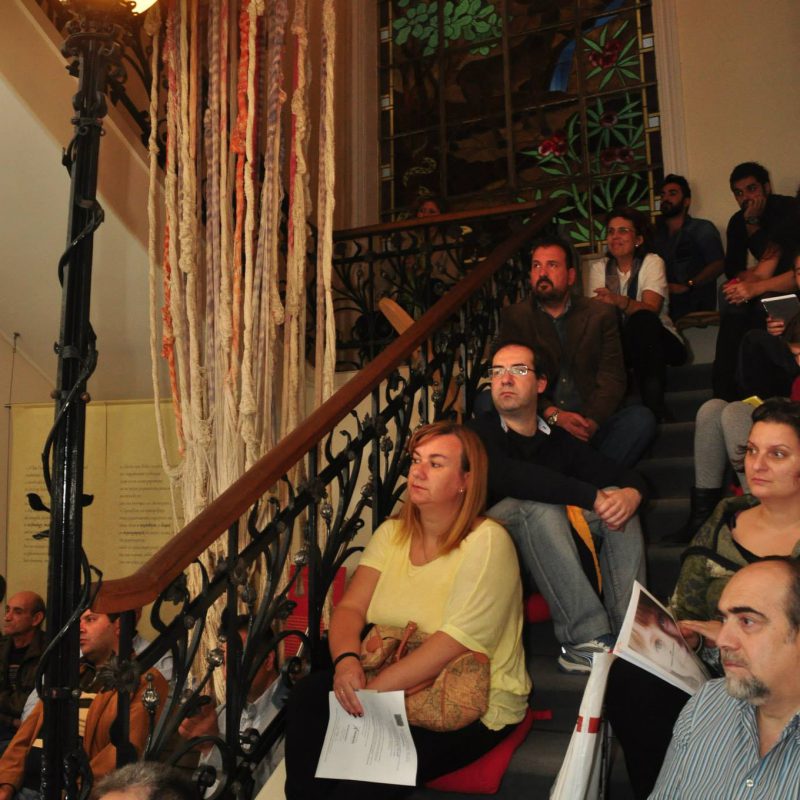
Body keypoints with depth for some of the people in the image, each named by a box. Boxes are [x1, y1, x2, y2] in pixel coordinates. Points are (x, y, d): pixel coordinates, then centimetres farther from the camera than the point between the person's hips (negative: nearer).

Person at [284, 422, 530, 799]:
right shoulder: (392, 533, 5)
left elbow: (454, 642, -23)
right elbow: (350, 607, -2)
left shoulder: (487, 542, -16)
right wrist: (346, 660, -23)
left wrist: (373, 690, -26)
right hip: (396, 688, 6)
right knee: (309, 695, -18)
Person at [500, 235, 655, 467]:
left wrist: (590, 422, -18)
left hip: (592, 424, 1)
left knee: (641, 418, -26)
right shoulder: (514, 317, 10)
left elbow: (612, 378, 2)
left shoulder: (600, 315, 11)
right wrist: (554, 415, -16)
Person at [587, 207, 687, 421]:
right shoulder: (599, 267, 7)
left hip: (658, 341, -2)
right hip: (622, 343, 2)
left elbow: (651, 308, -23)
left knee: (642, 319, -37)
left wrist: (619, 301, -43)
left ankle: (654, 407, -36)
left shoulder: (652, 262, -5)